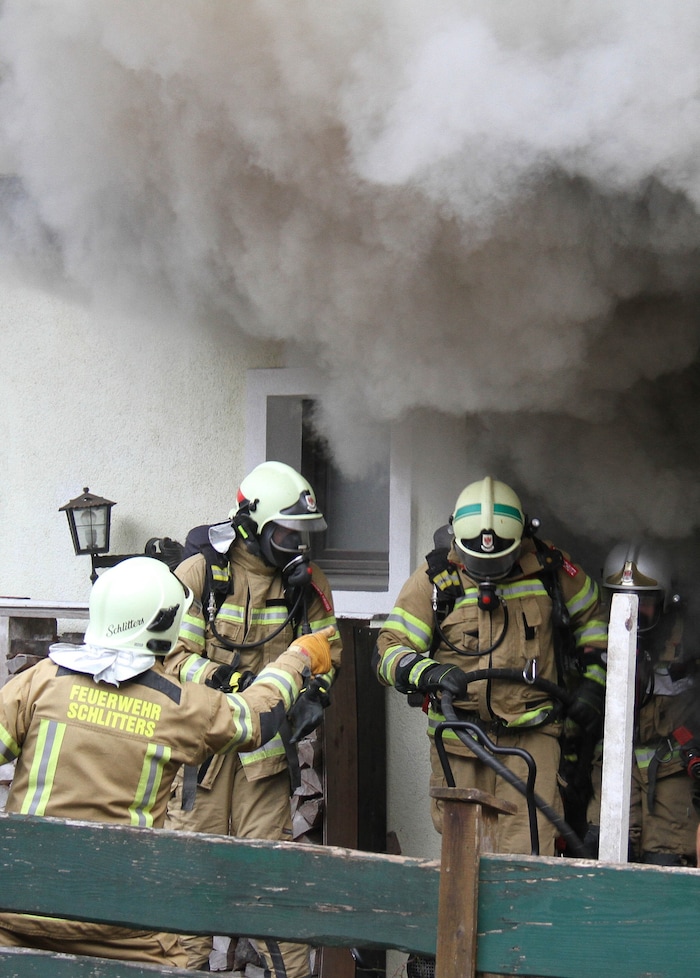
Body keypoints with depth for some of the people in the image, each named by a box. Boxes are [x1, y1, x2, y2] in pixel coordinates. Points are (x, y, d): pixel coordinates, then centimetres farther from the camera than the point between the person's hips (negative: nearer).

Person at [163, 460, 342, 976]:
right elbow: (171, 654, -9)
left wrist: (315, 696, -3)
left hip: (268, 739, 2)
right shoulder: (198, 574, -6)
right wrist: (223, 681, -23)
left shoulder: (308, 582, 6)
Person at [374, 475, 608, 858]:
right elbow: (390, 650, -4)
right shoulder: (434, 578, -1)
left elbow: (590, 614, 22)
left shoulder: (549, 567, 3)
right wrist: (430, 672, -24)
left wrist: (593, 679, 14)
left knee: (527, 847, -13)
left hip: (531, 733, 0)